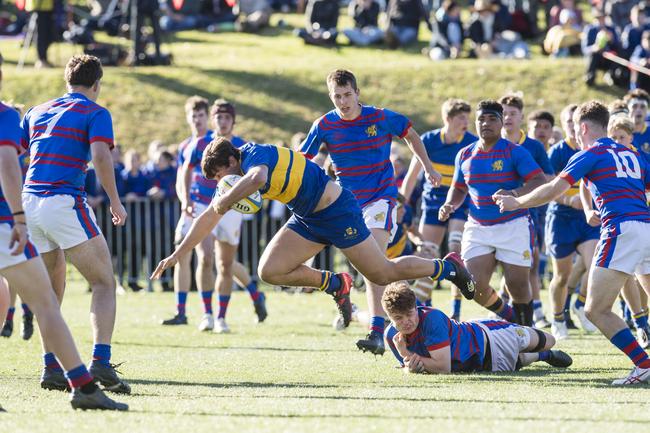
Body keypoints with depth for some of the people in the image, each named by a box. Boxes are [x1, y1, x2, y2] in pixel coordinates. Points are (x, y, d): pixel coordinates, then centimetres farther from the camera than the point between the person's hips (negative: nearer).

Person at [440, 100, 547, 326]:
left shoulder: (515, 152, -7)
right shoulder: (465, 155, 8)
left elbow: (540, 182, -17)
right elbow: (459, 189, 22)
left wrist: (514, 194, -34)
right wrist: (449, 205, 0)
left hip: (513, 226, -4)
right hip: (477, 228, 4)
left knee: (517, 284, -8)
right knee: (475, 286, -7)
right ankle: (510, 318, 22)